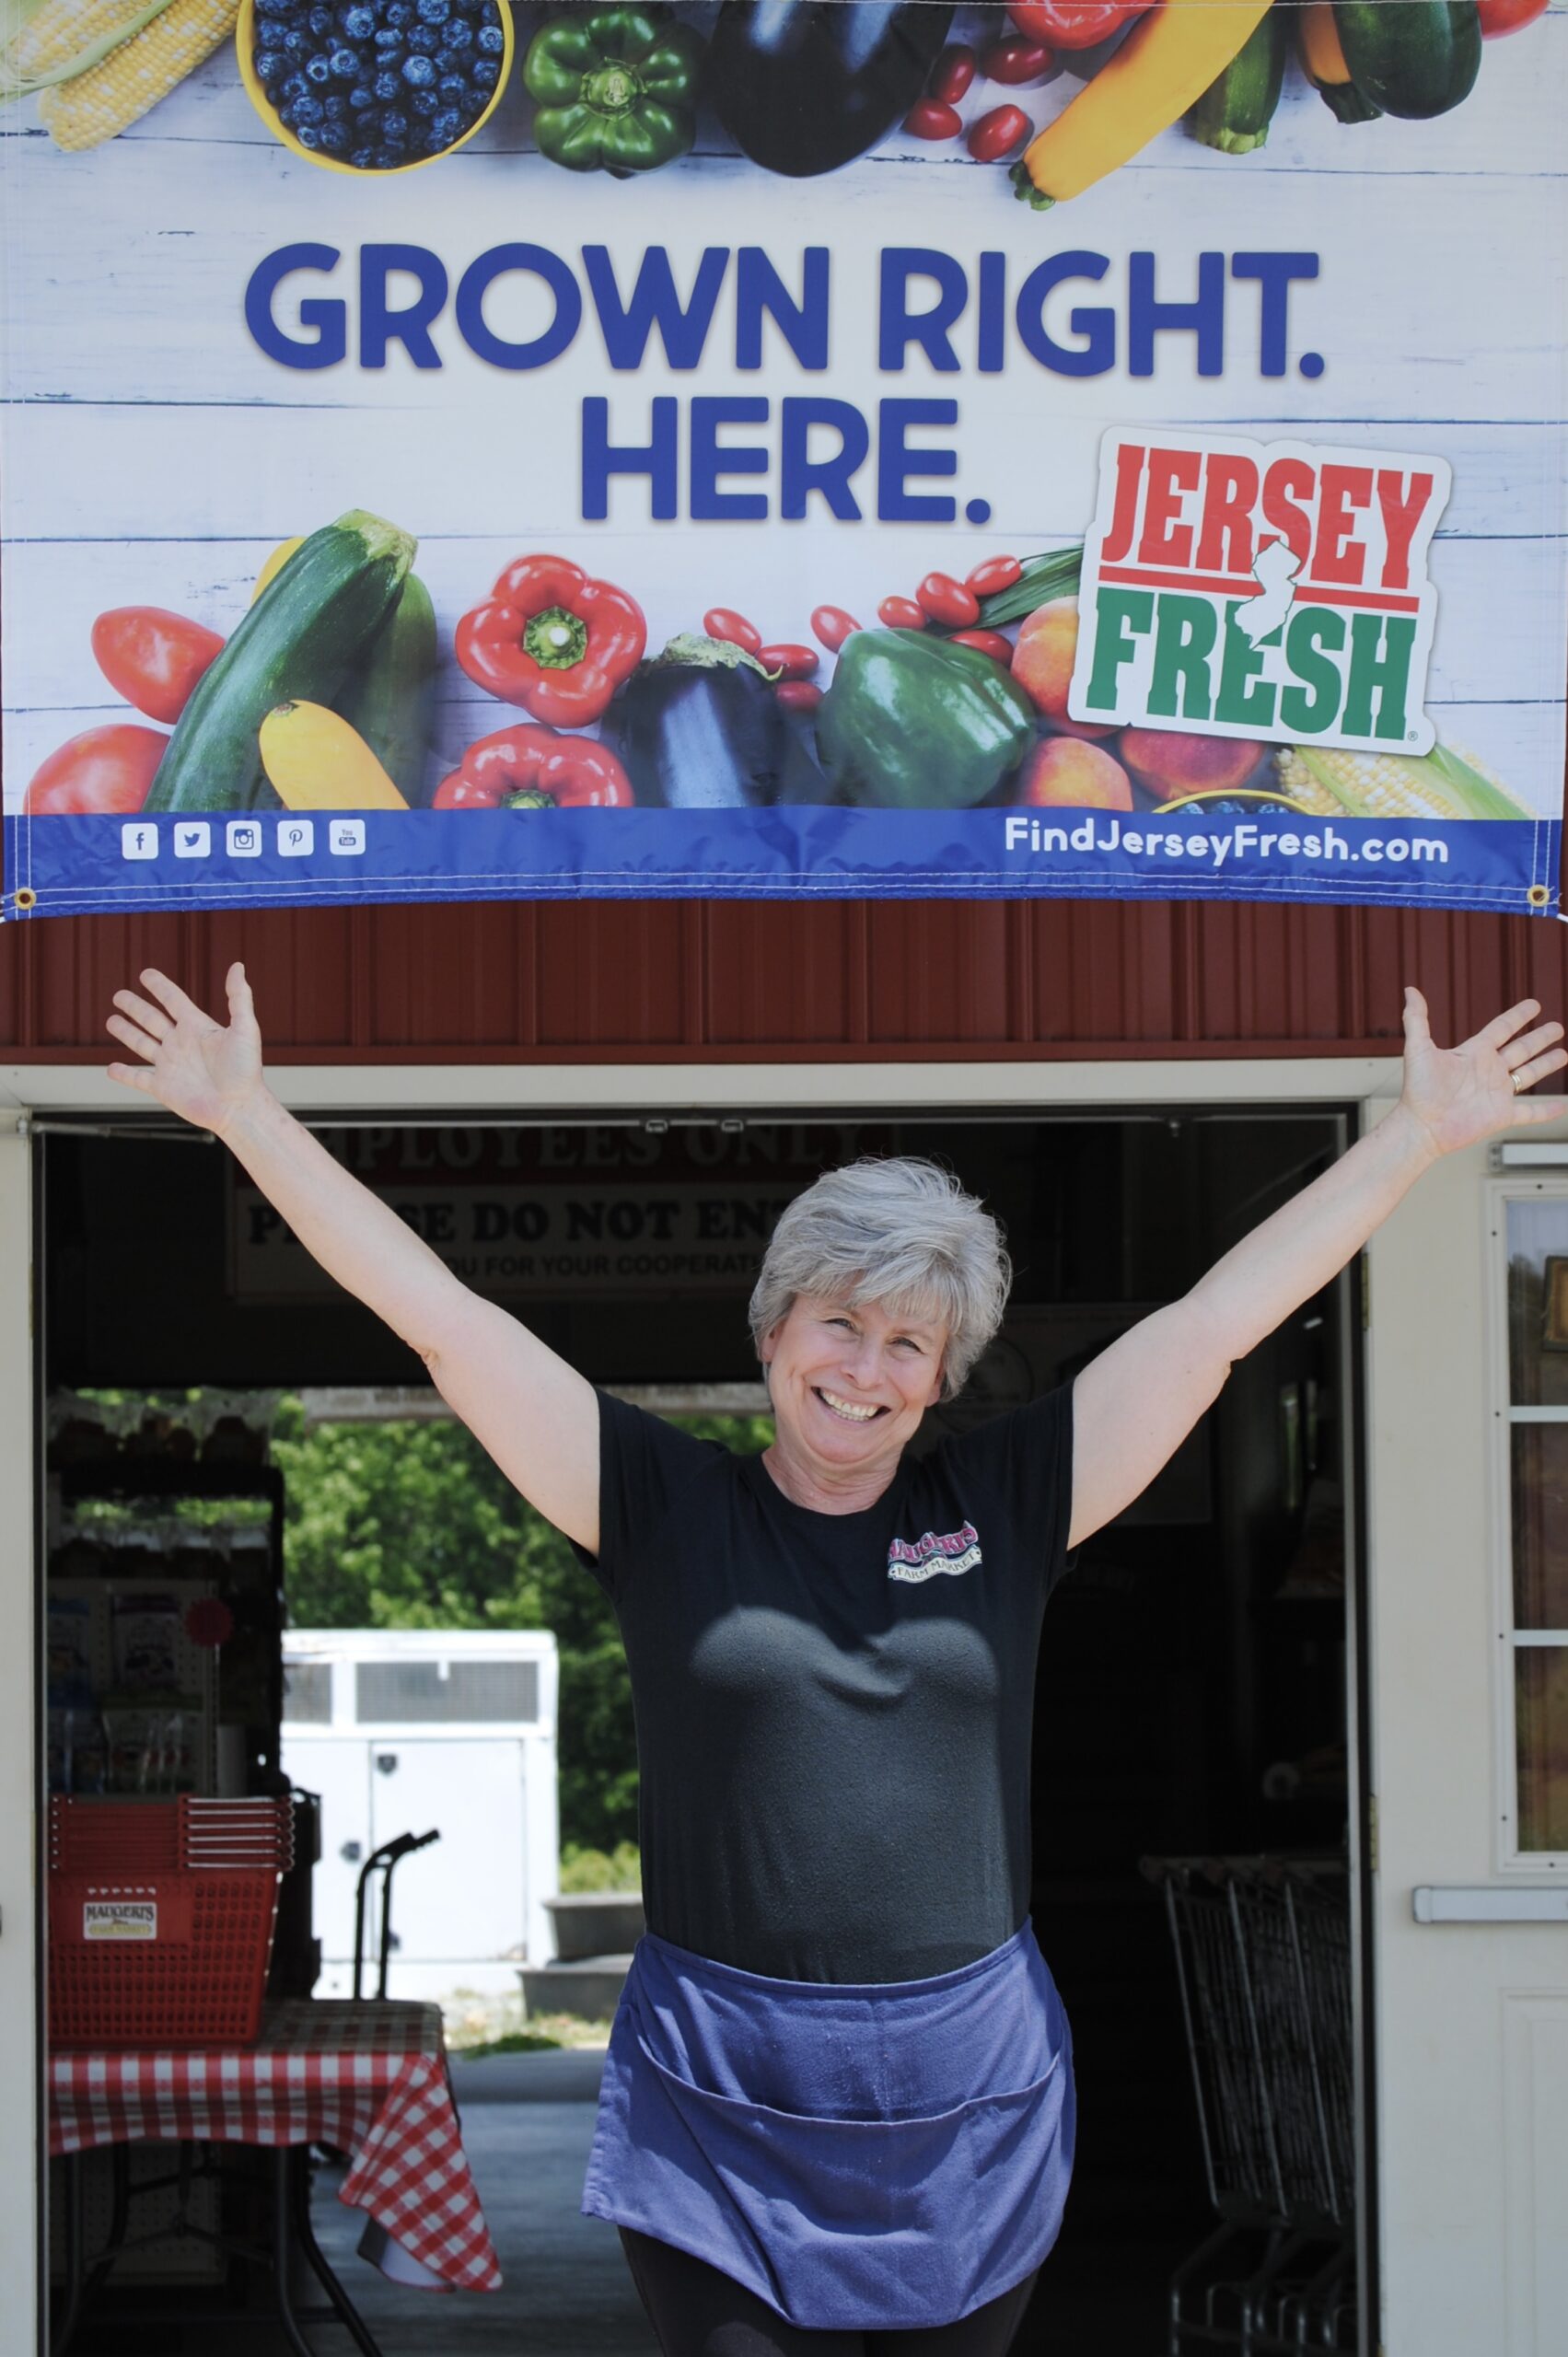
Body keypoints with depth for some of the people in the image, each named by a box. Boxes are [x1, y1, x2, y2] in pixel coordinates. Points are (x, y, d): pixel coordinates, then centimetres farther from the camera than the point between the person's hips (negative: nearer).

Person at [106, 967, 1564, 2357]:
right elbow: (440, 1317, 2)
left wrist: (1420, 1132, 11)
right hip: (722, 2110, -2)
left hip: (972, 2111, 2)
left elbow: (1218, 1319, 9)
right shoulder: (668, 1510, 3)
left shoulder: (1004, 1508, 7)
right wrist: (247, 1113, 0)